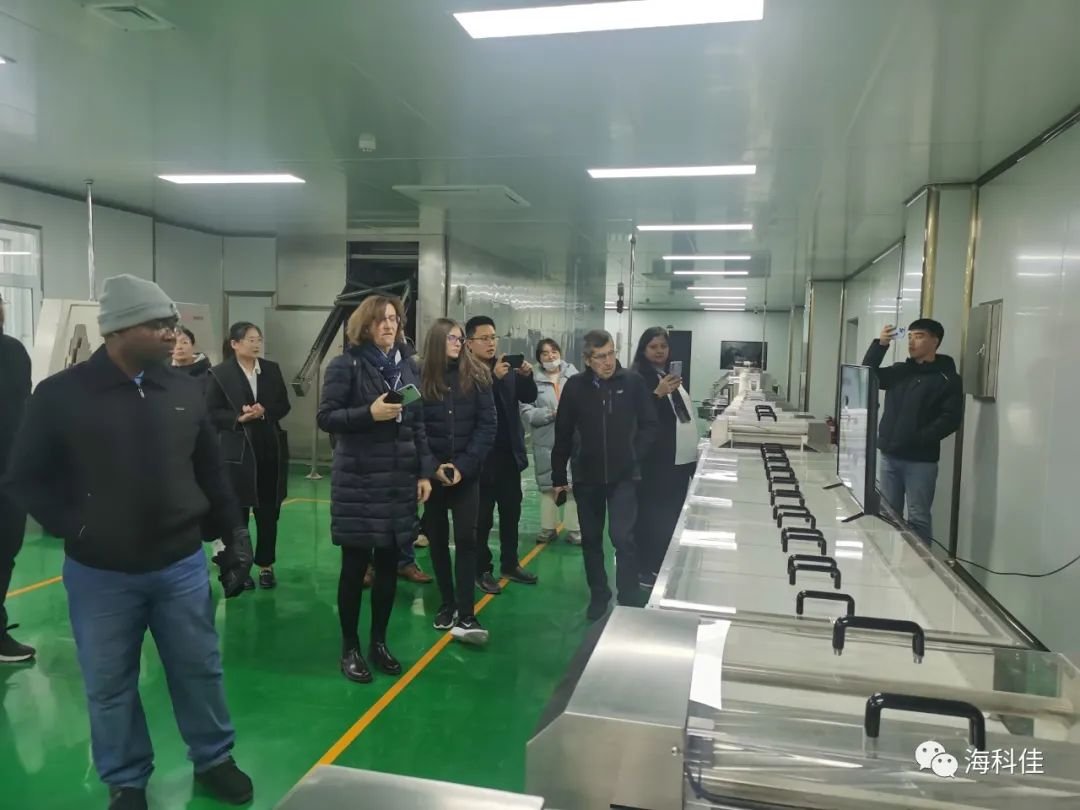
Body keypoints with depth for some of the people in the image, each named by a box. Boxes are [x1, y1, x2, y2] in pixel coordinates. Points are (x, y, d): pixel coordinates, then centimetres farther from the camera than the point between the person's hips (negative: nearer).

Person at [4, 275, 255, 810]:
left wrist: (233, 537, 5)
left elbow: (212, 473, 7)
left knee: (199, 670, 14)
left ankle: (213, 761, 35)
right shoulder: (61, 395, -9)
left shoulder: (185, 391, 0)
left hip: (181, 564, 2)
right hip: (100, 574, -2)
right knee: (110, 686, 13)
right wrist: (73, 527, -11)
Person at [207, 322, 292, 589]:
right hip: (237, 450, -3)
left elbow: (284, 406, 7)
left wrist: (264, 412, -12)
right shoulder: (220, 373, -5)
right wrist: (239, 418, -19)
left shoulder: (272, 369, 6)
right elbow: (212, 412, -5)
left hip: (271, 449, 3)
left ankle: (266, 565, 21)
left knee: (268, 510, 9)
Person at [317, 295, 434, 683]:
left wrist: (425, 472, 7)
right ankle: (350, 647, 19)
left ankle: (379, 642, 26)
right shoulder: (346, 365, -4)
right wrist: (369, 413, -21)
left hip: (400, 480, 5)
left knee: (388, 565, 10)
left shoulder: (409, 366, 10)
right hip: (358, 480, -4)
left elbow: (418, 424, 12)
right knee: (355, 565, 4)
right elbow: (326, 417, -8)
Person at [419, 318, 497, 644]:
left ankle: (465, 616, -5)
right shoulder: (421, 378, -2)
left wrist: (464, 465, -12)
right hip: (432, 472, 1)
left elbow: (487, 425, -4)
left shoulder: (476, 376, -2)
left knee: (466, 539, -6)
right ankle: (447, 604, 24)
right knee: (437, 538, 9)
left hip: (467, 472, -1)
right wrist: (433, 466, -11)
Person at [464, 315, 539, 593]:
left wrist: (527, 375, -14)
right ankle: (482, 570, 17)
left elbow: (529, 397, 4)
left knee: (511, 512, 16)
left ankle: (510, 564, 30)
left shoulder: (507, 367, 7)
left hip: (509, 452, 6)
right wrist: (493, 377, -31)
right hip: (482, 455, -6)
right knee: (482, 517, 5)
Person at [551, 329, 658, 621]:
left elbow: (649, 424, 1)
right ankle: (598, 595, 29)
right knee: (591, 539, 12)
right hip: (586, 476, 2)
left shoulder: (633, 382, -7)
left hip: (623, 476, -2)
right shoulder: (575, 386, -5)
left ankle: (630, 601, 3)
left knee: (622, 537, -8)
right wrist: (558, 476, 3)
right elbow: (563, 433, 1)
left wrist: (635, 456, -9)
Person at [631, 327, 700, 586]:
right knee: (650, 515, -2)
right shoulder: (638, 378, -9)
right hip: (654, 459, -8)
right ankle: (644, 568, 8)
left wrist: (693, 453, 18)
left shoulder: (671, 376, 15)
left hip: (679, 458, 8)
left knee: (672, 515, 12)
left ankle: (665, 565, 24)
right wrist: (658, 393, -31)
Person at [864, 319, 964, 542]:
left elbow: (951, 419, -12)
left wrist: (918, 439, -20)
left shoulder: (947, 379, -5)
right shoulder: (899, 371, 13)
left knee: (918, 518, -1)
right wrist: (880, 345, -4)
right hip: (889, 456, 6)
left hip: (920, 461, -6)